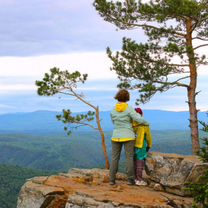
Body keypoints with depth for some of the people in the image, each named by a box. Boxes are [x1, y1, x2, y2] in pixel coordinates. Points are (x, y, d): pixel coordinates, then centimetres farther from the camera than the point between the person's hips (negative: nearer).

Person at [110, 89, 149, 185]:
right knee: (129, 158, 3)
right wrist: (146, 123, 7)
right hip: (128, 137, -2)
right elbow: (139, 120, -16)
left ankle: (112, 180, 1)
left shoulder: (113, 110, 0)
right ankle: (130, 180, 0)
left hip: (116, 137, 2)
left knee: (114, 158, 6)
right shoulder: (129, 109, -11)